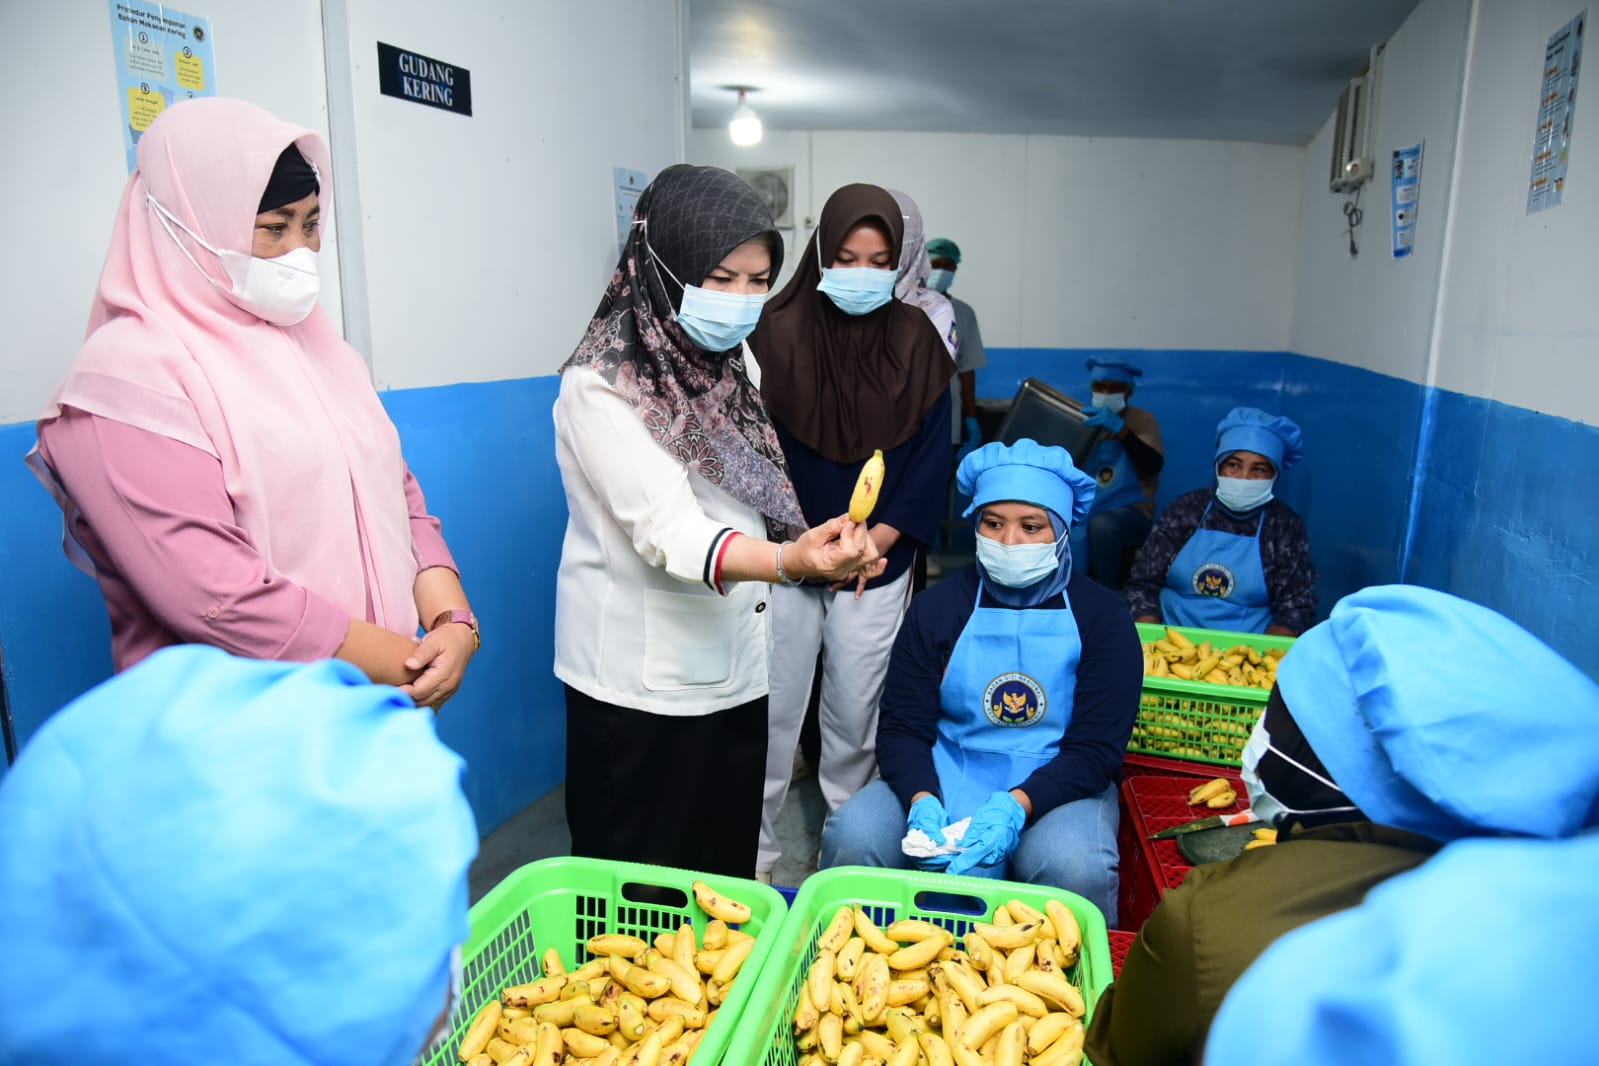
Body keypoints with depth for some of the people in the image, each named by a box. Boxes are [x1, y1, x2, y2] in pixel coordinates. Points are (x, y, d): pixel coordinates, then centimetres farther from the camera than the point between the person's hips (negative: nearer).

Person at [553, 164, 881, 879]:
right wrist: (789, 560, -44)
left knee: (729, 872, 18)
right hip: (642, 684, -7)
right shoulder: (601, 386, -18)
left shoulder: (724, 365, 7)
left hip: (732, 667, 7)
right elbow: (666, 531, -28)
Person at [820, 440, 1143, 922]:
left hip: (1057, 787, -1)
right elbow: (901, 726, -1)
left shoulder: (1101, 617, -1)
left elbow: (1096, 749, -7)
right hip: (944, 776, 2)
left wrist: (1015, 808, -24)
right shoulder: (937, 607, 3)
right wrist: (922, 802, -22)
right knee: (851, 836, -25)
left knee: (1074, 868, -34)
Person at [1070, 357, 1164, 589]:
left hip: (1130, 513, -4)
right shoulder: (1085, 421, 14)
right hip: (1083, 512, 4)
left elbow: (1153, 466, -17)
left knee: (1102, 524, -37)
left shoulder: (1141, 419, 2)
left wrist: (1119, 428, -30)